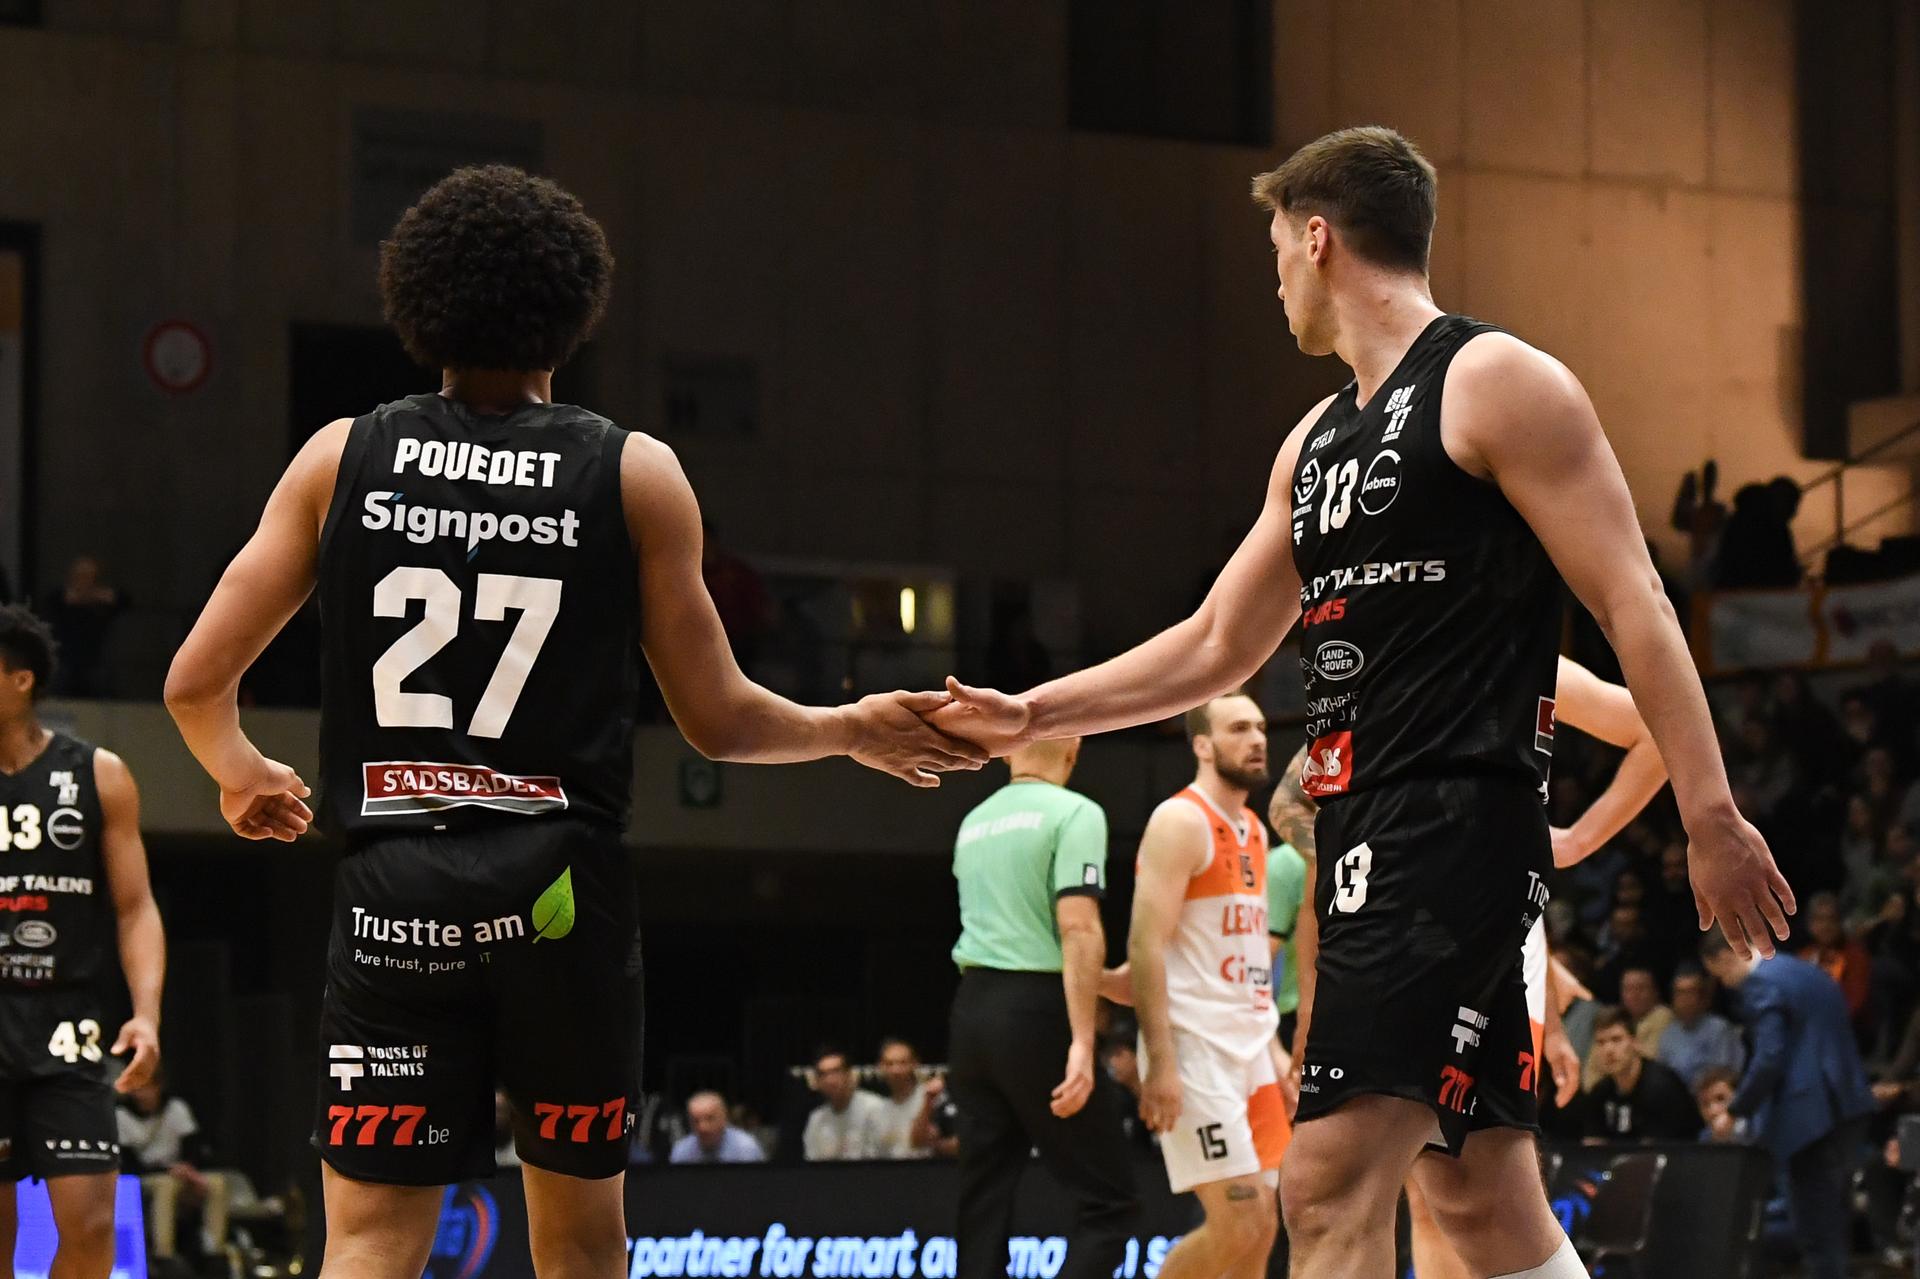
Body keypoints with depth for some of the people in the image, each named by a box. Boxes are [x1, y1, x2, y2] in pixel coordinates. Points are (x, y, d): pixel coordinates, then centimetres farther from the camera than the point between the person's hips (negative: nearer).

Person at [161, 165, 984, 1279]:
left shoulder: (343, 458, 4)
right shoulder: (636, 475, 0)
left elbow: (198, 680, 5)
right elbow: (720, 721, 3)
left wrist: (240, 772, 27)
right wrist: (855, 730, 23)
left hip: (395, 890, 1)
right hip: (563, 890, -1)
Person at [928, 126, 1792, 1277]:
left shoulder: (1496, 383, -5)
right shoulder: (1318, 440, 20)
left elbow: (1632, 604, -11)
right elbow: (1216, 650, 27)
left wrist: (1711, 815, -18)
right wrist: (1031, 716, 22)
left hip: (1458, 824, -9)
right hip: (1371, 831, 9)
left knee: (1332, 1181, -17)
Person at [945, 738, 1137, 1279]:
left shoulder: (973, 823, 16)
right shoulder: (1075, 814, -6)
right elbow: (1078, 929, -17)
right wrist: (1082, 1042, -21)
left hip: (971, 1009, 7)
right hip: (1037, 1012, -7)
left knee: (984, 1200, 8)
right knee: (1108, 1199, -2)